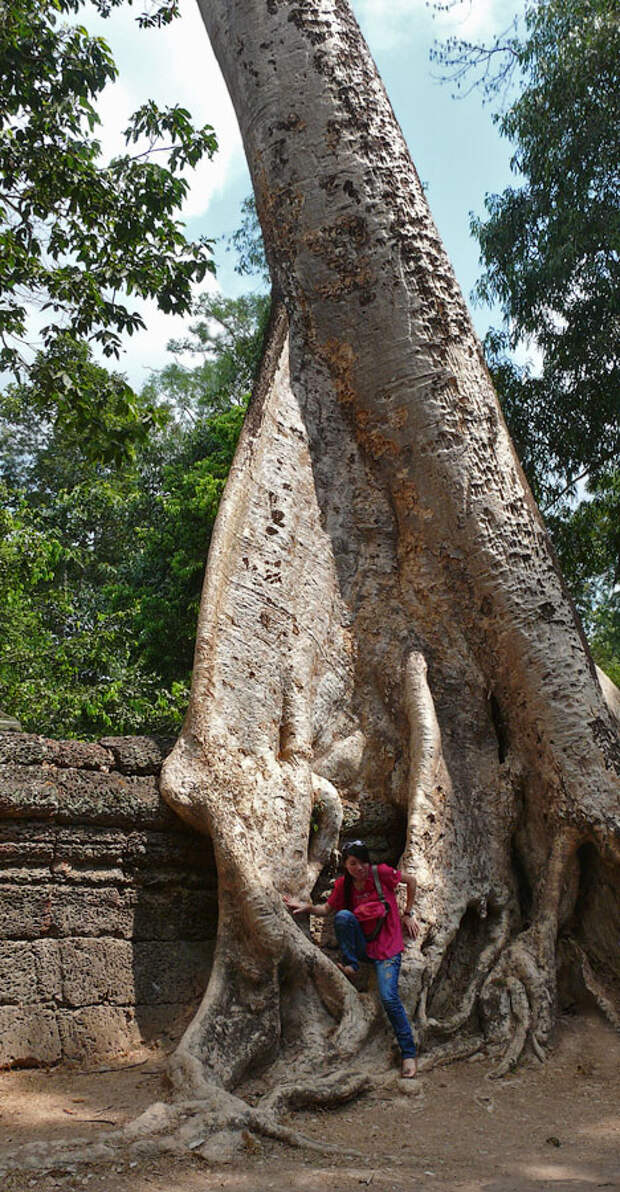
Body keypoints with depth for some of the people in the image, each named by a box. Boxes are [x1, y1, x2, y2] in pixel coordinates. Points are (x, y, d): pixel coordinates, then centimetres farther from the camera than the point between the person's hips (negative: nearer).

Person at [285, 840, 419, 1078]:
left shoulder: (381, 873, -12)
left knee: (388, 997, -21)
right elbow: (327, 909, 11)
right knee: (343, 915, -27)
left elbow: (411, 880, 2)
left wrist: (407, 914, 5)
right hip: (361, 946, 3)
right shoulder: (343, 884, -2)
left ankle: (408, 1053, -4)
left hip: (387, 947, -3)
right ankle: (351, 968, -12)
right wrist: (308, 907, -9)